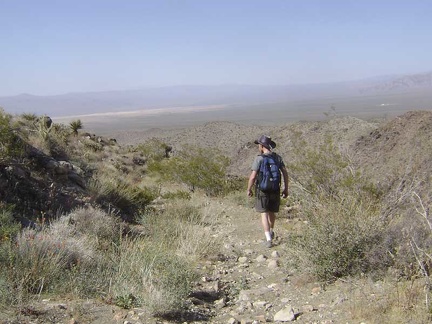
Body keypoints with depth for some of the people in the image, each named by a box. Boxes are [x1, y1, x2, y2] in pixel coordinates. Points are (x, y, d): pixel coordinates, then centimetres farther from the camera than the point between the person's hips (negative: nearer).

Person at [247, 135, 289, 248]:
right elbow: (285, 173, -2)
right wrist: (286, 189, 7)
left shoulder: (259, 159, -15)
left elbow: (252, 177, -17)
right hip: (275, 190, 4)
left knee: (264, 215, 2)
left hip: (262, 191, -4)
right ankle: (271, 232, 43)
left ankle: (269, 240, -8)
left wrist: (249, 189, -2)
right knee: (271, 212, 24)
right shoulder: (277, 157, 0)